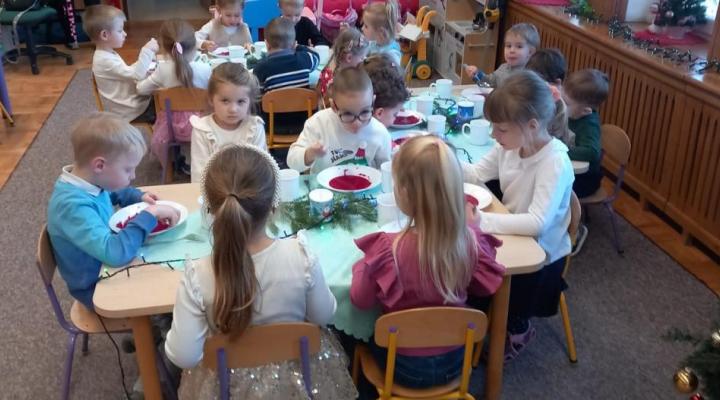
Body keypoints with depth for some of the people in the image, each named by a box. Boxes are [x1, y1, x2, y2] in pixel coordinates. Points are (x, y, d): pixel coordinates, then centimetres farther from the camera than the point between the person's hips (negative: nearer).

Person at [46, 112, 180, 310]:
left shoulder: (87, 181, -8)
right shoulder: (73, 205, -34)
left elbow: (114, 193, 17)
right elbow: (115, 252, -45)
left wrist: (139, 196, -1)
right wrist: (150, 214, -36)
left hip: (108, 264, 8)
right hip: (97, 288, -8)